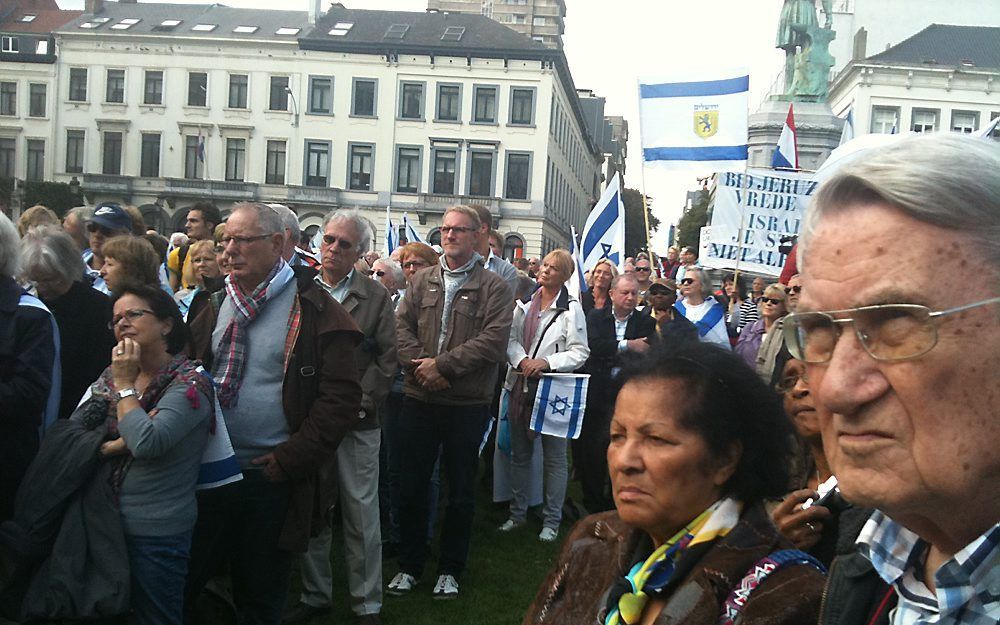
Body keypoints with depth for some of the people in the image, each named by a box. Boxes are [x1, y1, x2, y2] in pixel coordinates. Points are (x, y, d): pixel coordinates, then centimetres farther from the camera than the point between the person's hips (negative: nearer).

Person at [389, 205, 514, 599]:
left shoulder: (494, 288, -2)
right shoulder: (423, 281, 11)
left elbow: (493, 340, -13)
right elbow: (402, 326, 3)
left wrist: (443, 365, -17)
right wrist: (421, 364, -14)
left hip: (468, 405, -3)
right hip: (419, 400, 3)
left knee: (460, 490, 8)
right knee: (412, 485, 10)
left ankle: (450, 570, 24)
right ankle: (409, 565, 26)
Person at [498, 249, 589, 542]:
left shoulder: (571, 309, -6)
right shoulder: (525, 303, 7)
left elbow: (579, 352, -8)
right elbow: (511, 338, 2)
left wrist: (547, 362, -20)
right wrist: (522, 360, -16)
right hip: (520, 386, 5)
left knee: (554, 457, 4)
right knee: (519, 453, 15)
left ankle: (552, 519, 17)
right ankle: (518, 512, 29)